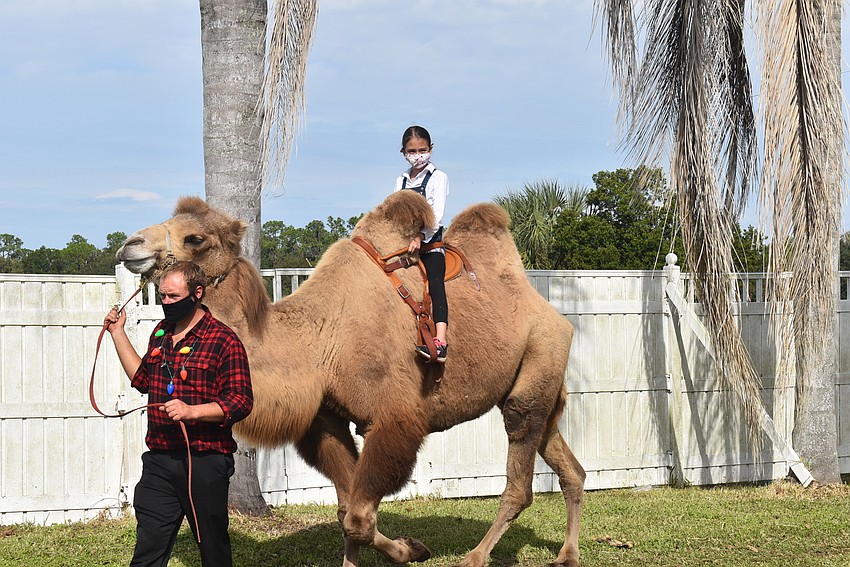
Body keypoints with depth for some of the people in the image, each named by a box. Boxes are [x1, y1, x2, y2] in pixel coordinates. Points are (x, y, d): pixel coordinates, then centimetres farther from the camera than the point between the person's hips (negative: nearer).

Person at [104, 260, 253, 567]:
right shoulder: (160, 334, 14)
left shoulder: (224, 341, -8)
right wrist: (118, 333, 25)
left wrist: (191, 411, -24)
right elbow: (143, 379, 30)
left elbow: (241, 402, -12)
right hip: (159, 461, 6)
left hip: (205, 462, -5)